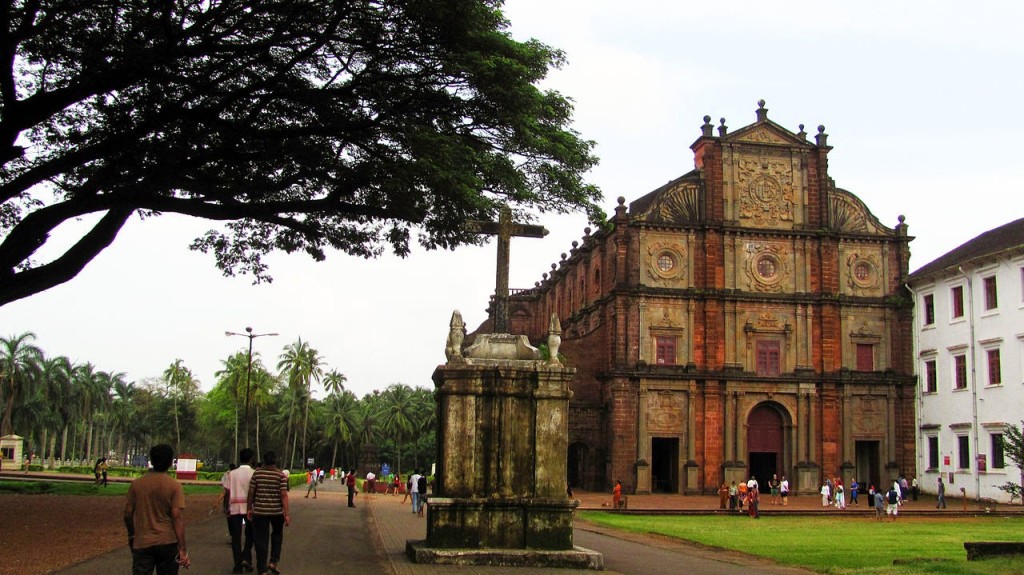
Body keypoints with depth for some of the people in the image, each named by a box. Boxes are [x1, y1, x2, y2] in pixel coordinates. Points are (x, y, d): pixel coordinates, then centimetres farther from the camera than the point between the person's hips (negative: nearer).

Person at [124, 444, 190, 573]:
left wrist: (131, 535, 21)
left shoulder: (137, 484, -1)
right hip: (167, 542, -1)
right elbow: (177, 517, -12)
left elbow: (128, 514, 3)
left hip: (142, 543, 1)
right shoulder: (174, 486, -7)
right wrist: (183, 548, -12)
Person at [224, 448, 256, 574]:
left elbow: (227, 492, -1)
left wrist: (226, 507, 8)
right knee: (250, 535, 16)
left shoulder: (231, 474, 1)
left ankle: (238, 565, 6)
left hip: (235, 508, 1)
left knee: (236, 536, 6)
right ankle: (246, 558, 1)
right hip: (250, 507, -1)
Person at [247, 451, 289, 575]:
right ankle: (273, 562, 16)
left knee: (261, 540, 6)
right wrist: (287, 514, -11)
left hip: (259, 511, 1)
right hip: (277, 511, 0)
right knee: (277, 535, 24)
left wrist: (249, 509, 11)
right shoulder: (281, 475, -7)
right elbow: (284, 495, -12)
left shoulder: (257, 473, -2)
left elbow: (251, 493, 0)